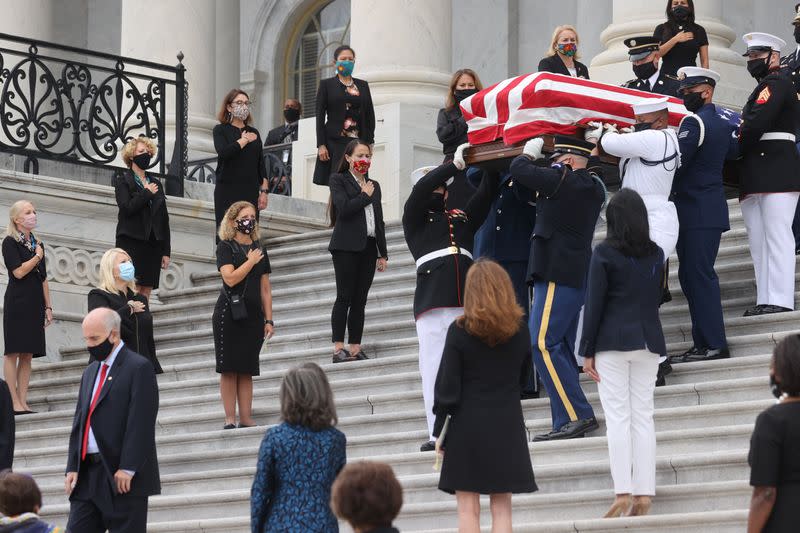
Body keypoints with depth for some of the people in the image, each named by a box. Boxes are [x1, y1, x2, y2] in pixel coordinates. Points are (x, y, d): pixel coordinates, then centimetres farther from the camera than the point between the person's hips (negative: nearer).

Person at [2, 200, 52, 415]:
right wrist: (37, 256, -5)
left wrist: (48, 307, 14)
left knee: (28, 354, 4)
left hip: (35, 304, 7)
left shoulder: (37, 243, 16)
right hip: (17, 302, -7)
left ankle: (23, 402, 4)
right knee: (13, 352, -7)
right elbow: (19, 271, -16)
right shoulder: (10, 242, -5)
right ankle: (14, 403, -9)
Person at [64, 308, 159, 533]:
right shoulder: (90, 372, 19)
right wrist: (72, 468, 8)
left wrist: (127, 469, -19)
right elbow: (79, 422, 18)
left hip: (123, 476, -7)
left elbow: (140, 423, -14)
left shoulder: (138, 368, -6)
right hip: (88, 476, 7)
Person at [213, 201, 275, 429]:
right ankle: (230, 419, -3)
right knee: (229, 369, -4)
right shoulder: (225, 247, -1)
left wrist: (268, 319, 9)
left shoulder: (259, 250, 14)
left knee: (247, 370, 5)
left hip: (253, 315, 5)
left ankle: (246, 419, 6)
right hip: (229, 313, -5)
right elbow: (230, 278, -16)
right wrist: (251, 261, -7)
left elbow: (265, 288, 14)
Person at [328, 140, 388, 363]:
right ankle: (338, 349, -11)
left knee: (360, 300, 2)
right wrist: (365, 195, -1)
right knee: (345, 297, -10)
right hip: (346, 246, -6)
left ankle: (355, 349, 1)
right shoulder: (338, 180, 3)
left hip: (368, 247, 6)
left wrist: (383, 253, 16)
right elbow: (344, 208, -13)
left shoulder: (374, 185, 21)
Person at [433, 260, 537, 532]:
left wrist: (439, 430, 0)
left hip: (468, 425, -3)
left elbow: (447, 388, -9)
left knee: (468, 509, 1)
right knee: (502, 508, 6)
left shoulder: (460, 331, -10)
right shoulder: (519, 330, 0)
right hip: (507, 425, 3)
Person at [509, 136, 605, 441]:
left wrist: (530, 152, 10)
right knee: (560, 347, 10)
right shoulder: (594, 187, 13)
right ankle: (566, 425, 8)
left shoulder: (564, 180, -13)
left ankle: (578, 416, -16)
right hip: (576, 275, 10)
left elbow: (519, 170, -8)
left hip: (557, 275, -10)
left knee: (542, 344, -12)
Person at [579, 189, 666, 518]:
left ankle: (623, 494, -11)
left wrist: (587, 351, -3)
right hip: (649, 340, 4)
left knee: (618, 417, -4)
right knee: (643, 417, 5)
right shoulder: (656, 254, 7)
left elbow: (594, 304, -7)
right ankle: (644, 494, 2)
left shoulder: (605, 253, -7)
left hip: (613, 342, -4)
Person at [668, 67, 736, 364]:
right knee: (691, 276, 11)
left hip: (698, 213, -10)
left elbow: (676, 161, -19)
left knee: (698, 276, -9)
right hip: (709, 208, 10)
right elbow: (733, 151, 29)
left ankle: (712, 345, -10)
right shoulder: (721, 122, 14)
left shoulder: (694, 122, -14)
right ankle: (704, 342, 12)